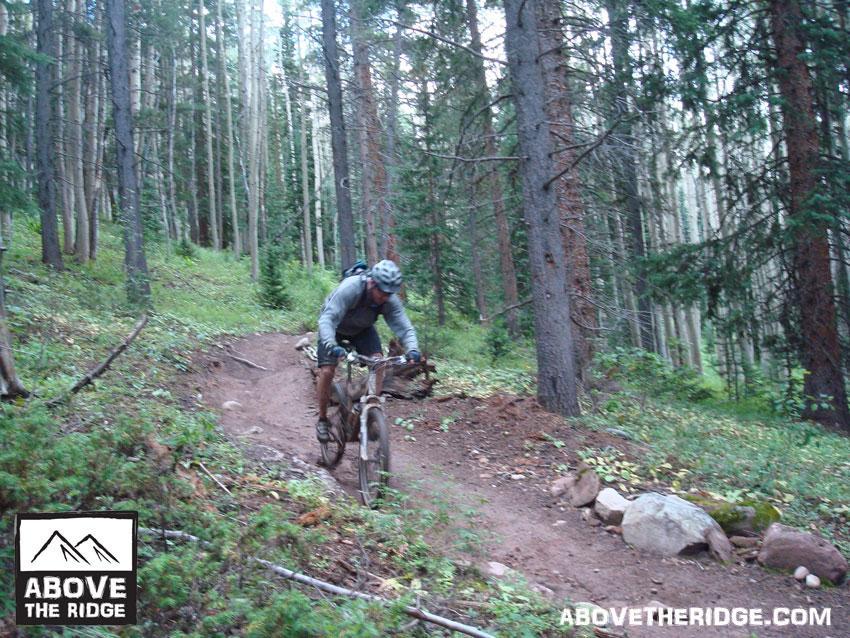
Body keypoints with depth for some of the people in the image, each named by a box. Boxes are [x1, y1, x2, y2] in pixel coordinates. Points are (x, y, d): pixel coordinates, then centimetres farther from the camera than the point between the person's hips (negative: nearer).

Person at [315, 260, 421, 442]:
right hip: (335, 327, -3)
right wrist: (331, 346, -62)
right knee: (327, 371, -16)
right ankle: (322, 419, 4)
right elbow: (327, 319, -45)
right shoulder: (350, 288, -40)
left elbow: (404, 327, -27)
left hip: (362, 329, 3)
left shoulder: (390, 300, -27)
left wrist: (412, 349, -47)